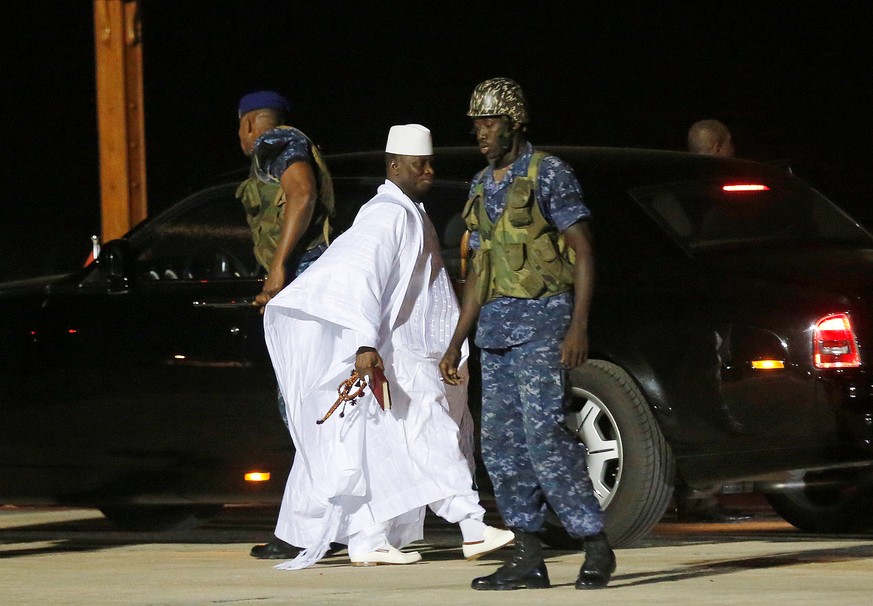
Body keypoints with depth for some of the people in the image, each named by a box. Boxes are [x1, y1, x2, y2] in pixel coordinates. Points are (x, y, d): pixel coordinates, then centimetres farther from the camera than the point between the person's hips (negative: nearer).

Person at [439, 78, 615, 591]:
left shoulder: (548, 174, -4)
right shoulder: (482, 187, 17)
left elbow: (583, 251, -8)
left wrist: (579, 326, -18)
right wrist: (457, 342, 18)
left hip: (541, 321, -8)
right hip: (496, 326, 8)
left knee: (544, 435, -16)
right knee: (501, 442, 3)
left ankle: (596, 547, -10)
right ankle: (529, 558, 6)